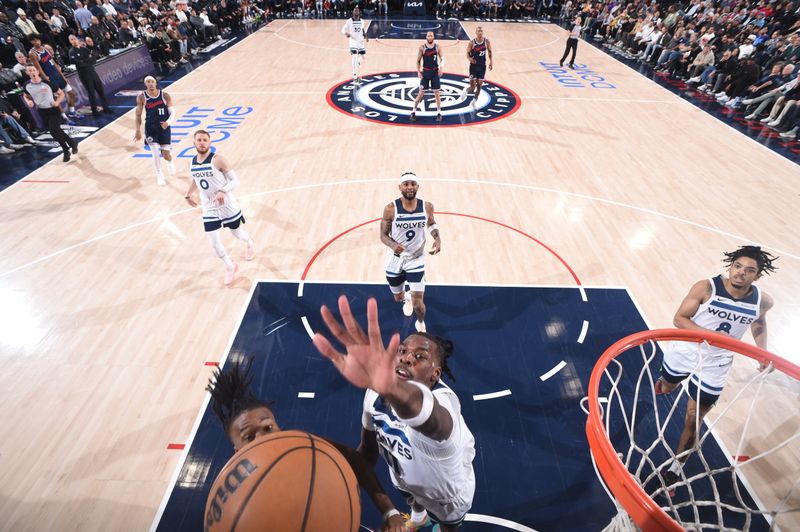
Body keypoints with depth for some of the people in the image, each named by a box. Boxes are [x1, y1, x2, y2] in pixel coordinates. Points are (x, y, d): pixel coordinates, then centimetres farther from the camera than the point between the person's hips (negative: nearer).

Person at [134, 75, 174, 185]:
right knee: (155, 152, -12)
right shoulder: (141, 97, -5)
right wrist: (138, 131, -4)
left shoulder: (165, 95, -6)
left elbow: (172, 112, -6)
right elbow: (138, 115, 1)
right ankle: (159, 175, 11)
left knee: (166, 154, 2)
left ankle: (170, 163, 42)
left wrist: (168, 122, -26)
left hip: (164, 127, 0)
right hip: (150, 128, 0)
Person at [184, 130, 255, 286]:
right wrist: (188, 195, 32)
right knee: (214, 242, -1)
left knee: (237, 232, 16)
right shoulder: (192, 163, 0)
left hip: (227, 205, -4)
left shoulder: (218, 160, -18)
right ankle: (230, 267, 22)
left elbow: (235, 180, -19)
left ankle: (249, 242, 54)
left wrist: (223, 191, -36)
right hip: (209, 208, 4)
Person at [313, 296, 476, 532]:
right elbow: (368, 447, -8)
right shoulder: (376, 394, -26)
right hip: (407, 481, 5)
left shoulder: (441, 400, -46)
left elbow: (419, 405, -73)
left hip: (449, 495, -5)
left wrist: (393, 388, -92)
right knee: (413, 499, 37)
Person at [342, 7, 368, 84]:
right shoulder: (349, 21, -9)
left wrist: (365, 36, 5)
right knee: (354, 58, -15)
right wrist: (346, 34, -27)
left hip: (361, 41, 5)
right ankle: (355, 77, -10)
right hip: (353, 42, -5)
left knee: (362, 57, 12)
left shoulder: (362, 21, 4)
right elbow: (343, 29, -6)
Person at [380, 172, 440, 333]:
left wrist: (437, 238, -10)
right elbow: (383, 235, -10)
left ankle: (421, 324, 29)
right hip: (395, 260, 0)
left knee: (417, 302, -6)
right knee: (398, 298, 20)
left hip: (416, 259, 0)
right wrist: (393, 245, -32)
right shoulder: (391, 209, -18)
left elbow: (431, 224, 10)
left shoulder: (427, 206, -10)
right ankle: (406, 298, 61)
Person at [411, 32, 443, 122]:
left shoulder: (437, 47, 0)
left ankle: (439, 112, 10)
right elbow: (418, 61, -1)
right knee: (421, 93, 0)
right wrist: (418, 72, -12)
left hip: (435, 72, 2)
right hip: (425, 72, -1)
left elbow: (441, 59, 6)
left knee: (436, 93, 2)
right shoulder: (422, 47, -5)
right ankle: (414, 111, 11)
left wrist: (441, 67, -13)